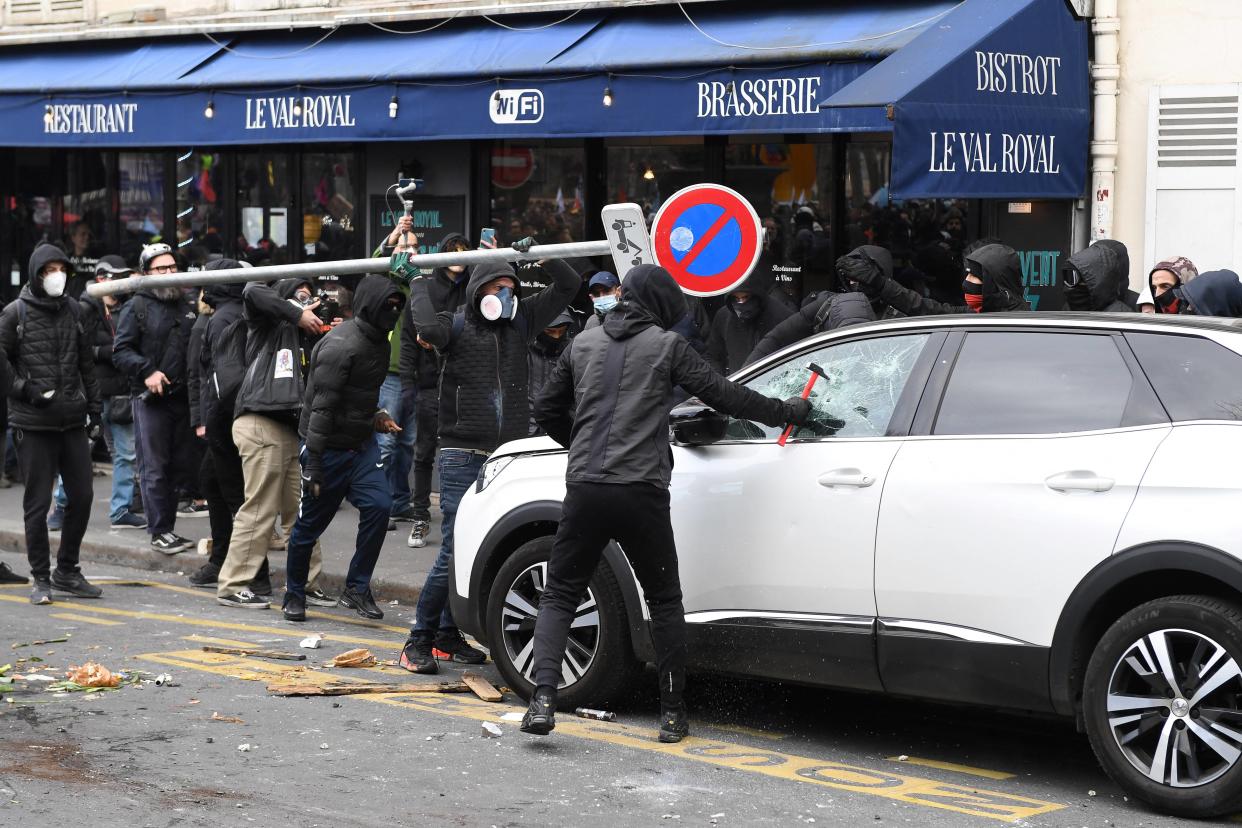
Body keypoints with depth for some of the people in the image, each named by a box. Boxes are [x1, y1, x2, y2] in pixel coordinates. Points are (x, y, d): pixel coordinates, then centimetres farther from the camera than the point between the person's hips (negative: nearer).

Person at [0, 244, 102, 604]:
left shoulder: (73, 311, 10)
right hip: (33, 424, -4)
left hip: (73, 421, 4)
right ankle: (41, 578, 10)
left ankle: (67, 571, 20)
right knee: (38, 503, 0)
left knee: (82, 496, 6)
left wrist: (93, 407, 13)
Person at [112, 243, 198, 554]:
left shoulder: (187, 306, 17)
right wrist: (146, 371, -19)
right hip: (150, 399, -6)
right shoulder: (136, 307, -1)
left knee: (177, 465, 10)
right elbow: (120, 351, -7)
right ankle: (159, 532, -2)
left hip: (183, 397, 6)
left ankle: (168, 527, 19)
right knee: (154, 467, -5)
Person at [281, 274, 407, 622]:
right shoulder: (341, 345, -20)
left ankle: (357, 589, -2)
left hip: (362, 445, 7)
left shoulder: (378, 342, 8)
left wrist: (376, 417, 7)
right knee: (310, 524, 4)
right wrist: (312, 464, -23)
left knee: (379, 505, -13)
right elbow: (322, 407, -21)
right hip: (329, 448, -7)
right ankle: (294, 595, 24)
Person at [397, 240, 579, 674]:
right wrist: (419, 284, -9)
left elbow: (569, 285, 14)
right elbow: (430, 329, -23)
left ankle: (449, 633, 17)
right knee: (455, 551, -11)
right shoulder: (458, 326, 1)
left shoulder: (520, 321, 14)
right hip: (462, 458, -5)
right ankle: (419, 640, -2)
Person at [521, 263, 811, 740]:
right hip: (642, 492, -2)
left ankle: (544, 698, -10)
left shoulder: (583, 344, 15)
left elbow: (547, 411, 20)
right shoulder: (666, 345, 4)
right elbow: (723, 394, 2)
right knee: (664, 602, 12)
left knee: (559, 596, 9)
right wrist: (787, 412, 13)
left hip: (585, 488, 2)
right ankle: (672, 713, 12)